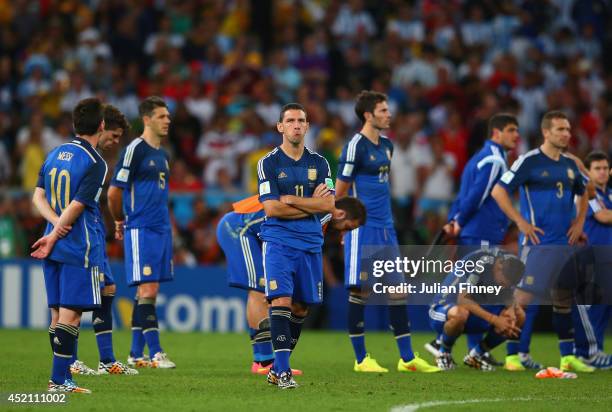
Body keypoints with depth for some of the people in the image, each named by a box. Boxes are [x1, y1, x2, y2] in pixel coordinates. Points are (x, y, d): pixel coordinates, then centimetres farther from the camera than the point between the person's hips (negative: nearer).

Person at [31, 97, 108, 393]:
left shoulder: (54, 154, 10)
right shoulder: (95, 163, -12)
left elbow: (39, 196, 8)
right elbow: (77, 206, -16)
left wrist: (56, 223, -3)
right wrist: (53, 238, -10)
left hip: (55, 245, 7)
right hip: (80, 247, -7)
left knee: (58, 312, 10)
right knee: (71, 313, -6)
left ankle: (62, 377, 14)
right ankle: (59, 380, -9)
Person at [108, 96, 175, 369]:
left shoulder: (163, 154, 16)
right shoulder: (134, 150, -9)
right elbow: (114, 191, -8)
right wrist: (120, 222, 5)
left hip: (162, 230, 8)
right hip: (140, 231, -8)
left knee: (148, 292, 8)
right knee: (147, 290, -10)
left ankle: (136, 353, 13)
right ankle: (155, 353, -11)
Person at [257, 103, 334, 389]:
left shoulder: (319, 163, 9)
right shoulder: (268, 163, -2)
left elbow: (329, 205, -3)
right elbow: (272, 209, -11)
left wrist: (291, 200, -11)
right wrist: (312, 205, -7)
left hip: (310, 243, 4)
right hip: (278, 241, -4)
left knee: (300, 307, 7)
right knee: (281, 300, -17)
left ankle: (278, 368, 19)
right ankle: (282, 370, -19)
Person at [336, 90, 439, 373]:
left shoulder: (386, 145, 14)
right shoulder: (356, 146, -11)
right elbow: (340, 193, -8)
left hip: (385, 227, 8)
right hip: (362, 229, -8)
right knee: (360, 291, -4)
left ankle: (407, 358, 11)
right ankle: (361, 359, 3)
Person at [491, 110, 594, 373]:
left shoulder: (569, 164, 12)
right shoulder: (530, 161, -7)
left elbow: (582, 195, 29)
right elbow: (498, 191, -9)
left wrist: (579, 222, 13)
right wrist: (521, 222, -12)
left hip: (565, 243, 7)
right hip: (538, 241, -7)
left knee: (564, 299, 9)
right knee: (524, 296, -9)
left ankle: (567, 357, 13)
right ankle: (512, 355, -4)